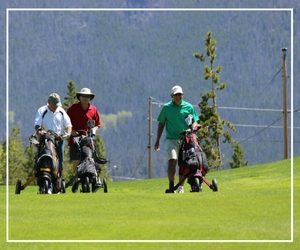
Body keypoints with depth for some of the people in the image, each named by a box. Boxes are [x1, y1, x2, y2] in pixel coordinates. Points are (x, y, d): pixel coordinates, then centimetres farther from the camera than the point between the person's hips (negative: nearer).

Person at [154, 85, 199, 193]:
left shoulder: (188, 107, 6)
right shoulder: (166, 107, 7)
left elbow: (195, 121, 9)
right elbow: (161, 124, 13)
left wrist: (192, 128, -15)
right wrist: (157, 141, 11)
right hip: (172, 139, -1)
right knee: (172, 160, -17)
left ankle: (181, 186, 15)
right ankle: (171, 185, -13)